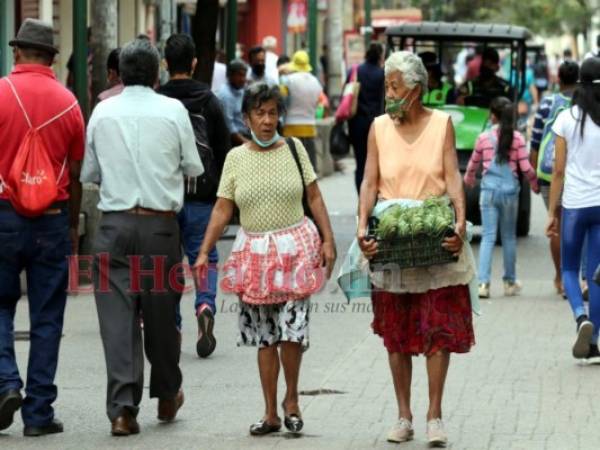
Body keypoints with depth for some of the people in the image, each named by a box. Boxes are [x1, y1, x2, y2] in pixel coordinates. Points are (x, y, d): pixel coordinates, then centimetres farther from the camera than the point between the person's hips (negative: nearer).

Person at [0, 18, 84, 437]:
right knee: (47, 318, 6)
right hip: (52, 220, 2)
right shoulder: (68, 103, 2)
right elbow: (76, 175, 8)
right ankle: (39, 413, 7)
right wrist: (72, 227, 19)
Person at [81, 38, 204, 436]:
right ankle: (167, 397, 30)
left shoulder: (102, 112, 2)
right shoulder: (173, 110, -3)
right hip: (160, 224, 0)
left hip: (114, 224, 1)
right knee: (161, 314, 13)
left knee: (118, 317, -1)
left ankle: (123, 409, -9)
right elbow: (194, 168, 4)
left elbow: (88, 174, 9)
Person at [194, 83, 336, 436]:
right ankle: (271, 414, 12)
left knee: (292, 331, -11)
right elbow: (222, 209, 5)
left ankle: (291, 399, 11)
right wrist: (204, 252, -2)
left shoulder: (294, 149, 3)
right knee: (264, 337, 5)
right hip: (254, 254, 2)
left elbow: (315, 197, 5)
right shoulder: (236, 158, 5)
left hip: (294, 250, -2)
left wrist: (328, 240, -2)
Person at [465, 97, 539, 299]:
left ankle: (483, 282, -12)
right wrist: (535, 185, 15)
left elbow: (473, 165, 11)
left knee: (488, 236, -1)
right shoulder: (517, 138, -3)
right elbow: (526, 168, -4)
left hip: (489, 189, 0)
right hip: (510, 190, 0)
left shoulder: (483, 138, -1)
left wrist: (468, 181, 32)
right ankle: (510, 282, 21)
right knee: (509, 237, 13)